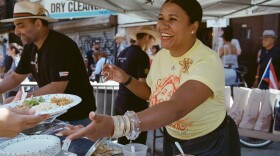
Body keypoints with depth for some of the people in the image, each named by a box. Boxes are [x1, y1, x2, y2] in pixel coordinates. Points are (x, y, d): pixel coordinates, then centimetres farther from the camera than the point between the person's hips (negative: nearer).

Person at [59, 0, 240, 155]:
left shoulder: (207, 61, -29)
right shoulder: (161, 55, -5)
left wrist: (116, 125, -57)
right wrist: (126, 80, -9)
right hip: (174, 140, 6)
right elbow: (151, 92, 12)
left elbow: (176, 108, -44)